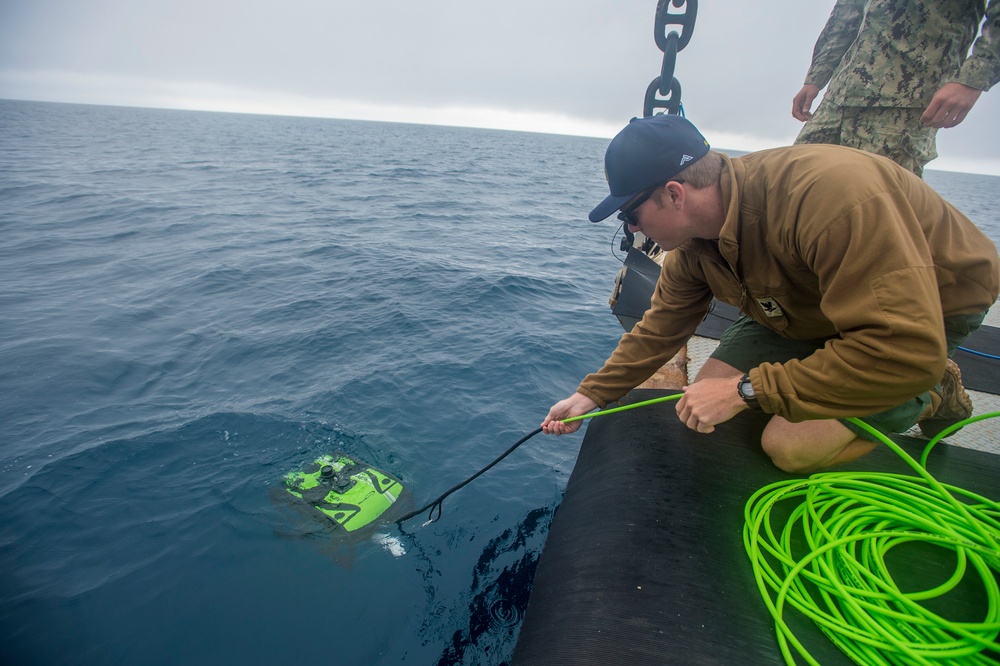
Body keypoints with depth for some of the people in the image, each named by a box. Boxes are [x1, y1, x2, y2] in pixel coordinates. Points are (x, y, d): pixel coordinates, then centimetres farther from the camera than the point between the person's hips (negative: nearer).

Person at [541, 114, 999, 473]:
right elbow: (660, 329, -2)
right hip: (812, 307, 7)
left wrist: (746, 389, -38)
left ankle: (933, 395, 7)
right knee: (709, 399, -4)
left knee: (790, 447, -20)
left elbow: (909, 351, -41)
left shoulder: (830, 194, -39)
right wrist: (591, 395, -5)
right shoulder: (693, 242, -15)